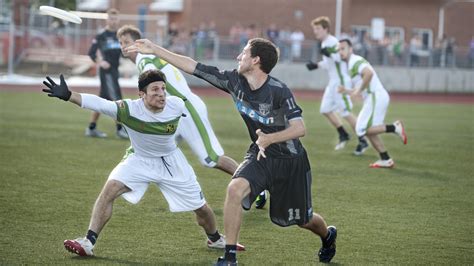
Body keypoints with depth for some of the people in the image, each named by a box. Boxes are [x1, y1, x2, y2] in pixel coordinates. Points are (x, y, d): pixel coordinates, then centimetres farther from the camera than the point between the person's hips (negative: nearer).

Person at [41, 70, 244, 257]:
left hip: (171, 161, 2)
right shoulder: (129, 109, -31)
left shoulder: (176, 106, -23)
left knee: (200, 207, 8)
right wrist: (67, 95, -59)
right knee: (109, 189, -25)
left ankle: (215, 239, 40)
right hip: (140, 160, -2)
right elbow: (98, 103, -45)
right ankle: (88, 242, -20)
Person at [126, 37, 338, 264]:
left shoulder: (279, 91, -26)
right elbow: (194, 67, -7)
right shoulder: (234, 80, -10)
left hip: (290, 161, -4)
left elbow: (299, 128, -29)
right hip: (260, 155, 4)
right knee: (235, 189, -26)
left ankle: (328, 235, 48)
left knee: (301, 220, 11)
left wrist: (269, 138, -46)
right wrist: (155, 50, -6)